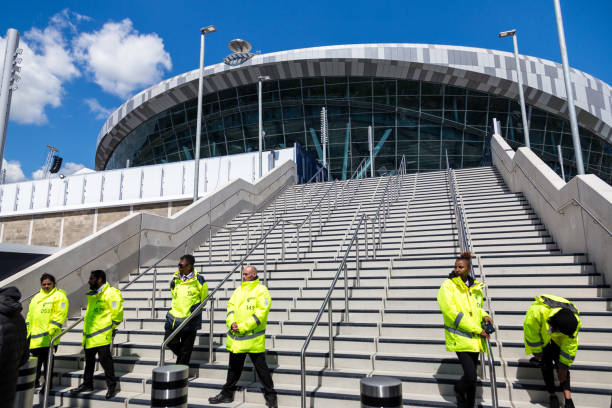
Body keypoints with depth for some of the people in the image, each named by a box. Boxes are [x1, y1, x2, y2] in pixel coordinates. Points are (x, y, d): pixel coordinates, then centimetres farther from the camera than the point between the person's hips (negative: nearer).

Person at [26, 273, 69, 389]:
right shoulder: (36, 297, 19)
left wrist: (51, 330, -18)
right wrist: (28, 329, 14)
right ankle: (34, 382, 27)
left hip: (48, 337, -6)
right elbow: (30, 314, 24)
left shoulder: (59, 296, -4)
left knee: (48, 362, 2)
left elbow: (60, 314, -12)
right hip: (35, 337, 6)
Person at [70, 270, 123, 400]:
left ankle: (112, 386, 8)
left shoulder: (110, 293, -15)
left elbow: (117, 312, -14)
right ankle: (87, 384, 33)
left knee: (105, 360, -3)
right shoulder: (92, 294, 14)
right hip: (89, 335, 9)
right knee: (89, 360, 18)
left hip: (102, 335, -9)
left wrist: (112, 327, -5)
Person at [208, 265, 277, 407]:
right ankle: (227, 394, 34)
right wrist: (231, 322, -9)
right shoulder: (238, 290, 12)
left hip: (253, 338, -6)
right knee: (234, 367, 19)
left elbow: (261, 313, -17)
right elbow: (231, 306, 9)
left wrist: (242, 327, -20)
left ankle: (270, 396, 17)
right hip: (236, 338, 6)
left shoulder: (262, 291, -9)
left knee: (261, 368, 3)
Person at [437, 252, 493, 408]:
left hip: (475, 338, 6)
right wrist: (476, 329, -17)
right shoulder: (448, 286, -10)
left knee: (472, 376, 15)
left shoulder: (476, 288, 9)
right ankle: (459, 389, 20)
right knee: (471, 376, -12)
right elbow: (451, 312, -19)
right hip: (459, 337, -6)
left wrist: (484, 316, 3)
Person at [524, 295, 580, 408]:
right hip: (539, 335, -2)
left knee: (562, 365, -9)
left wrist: (563, 368, -11)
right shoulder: (538, 311, -44)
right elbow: (531, 334, -27)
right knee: (546, 364, -9)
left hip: (557, 339, 2)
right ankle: (551, 394, 6)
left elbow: (570, 347, -19)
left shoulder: (575, 321, -31)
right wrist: (538, 355, -15)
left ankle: (568, 398, -3)